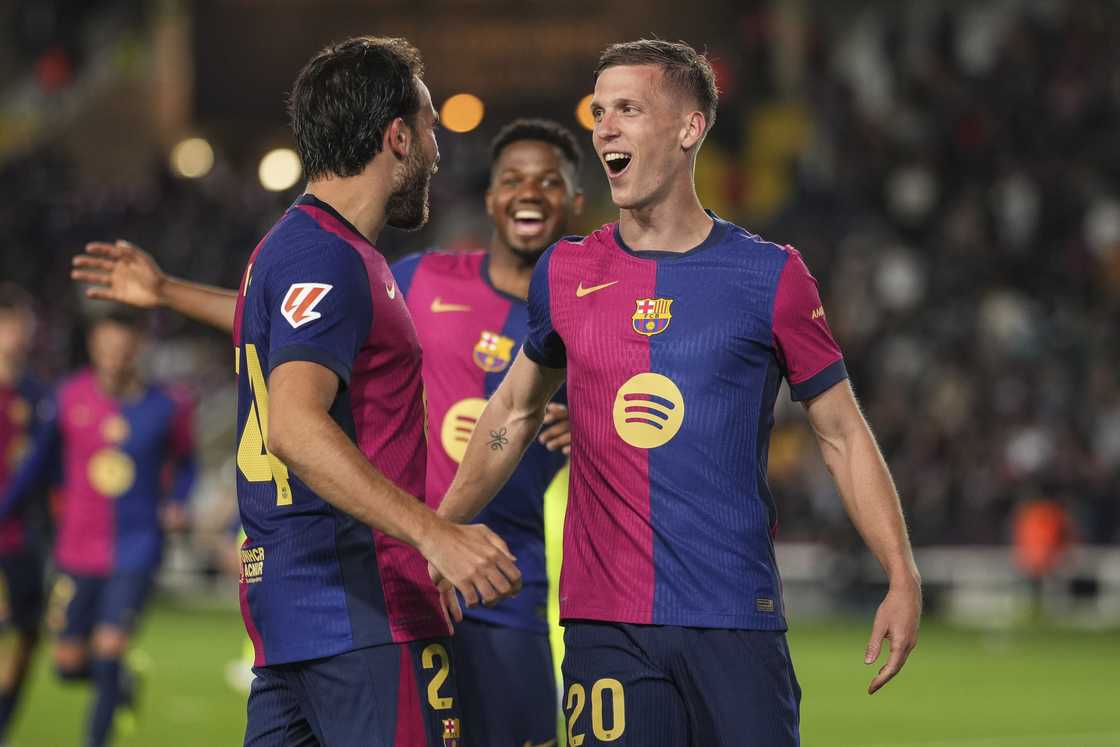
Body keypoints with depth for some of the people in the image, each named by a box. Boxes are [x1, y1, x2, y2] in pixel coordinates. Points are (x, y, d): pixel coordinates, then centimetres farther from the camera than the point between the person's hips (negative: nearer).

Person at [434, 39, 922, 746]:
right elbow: (515, 413, 23)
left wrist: (904, 581, -3)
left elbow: (843, 435, 5)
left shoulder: (768, 276, 1)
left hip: (736, 621, -2)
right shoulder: (566, 274, 8)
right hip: (604, 626, 2)